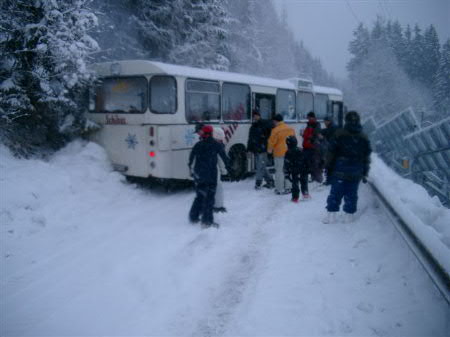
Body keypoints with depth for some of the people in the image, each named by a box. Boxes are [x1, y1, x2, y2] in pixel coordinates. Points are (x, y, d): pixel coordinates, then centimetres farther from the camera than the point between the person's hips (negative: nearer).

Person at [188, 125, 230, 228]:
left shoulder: (197, 145, 5)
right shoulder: (216, 145, -4)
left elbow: (191, 158, 11)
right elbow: (224, 157, 1)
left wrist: (191, 169, 23)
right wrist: (228, 167, 15)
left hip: (198, 175, 4)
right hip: (211, 175, -4)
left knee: (199, 196, 19)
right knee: (209, 197, -1)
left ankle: (193, 217, 23)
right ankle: (207, 220, -5)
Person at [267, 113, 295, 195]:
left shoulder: (275, 130, -14)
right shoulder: (291, 129, 8)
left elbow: (272, 142, -9)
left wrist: (269, 149, 10)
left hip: (279, 153, -6)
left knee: (279, 171, 1)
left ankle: (280, 189, 2)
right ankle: (288, 187, 21)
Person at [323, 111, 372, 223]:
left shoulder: (339, 135, -5)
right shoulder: (364, 139, 7)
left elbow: (331, 153, -4)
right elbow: (367, 158, 12)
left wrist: (329, 168, 4)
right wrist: (364, 174, 19)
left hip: (339, 172, -3)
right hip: (356, 175, 3)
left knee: (335, 193, 3)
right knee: (351, 194, 11)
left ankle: (331, 214, 3)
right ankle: (349, 215, 15)